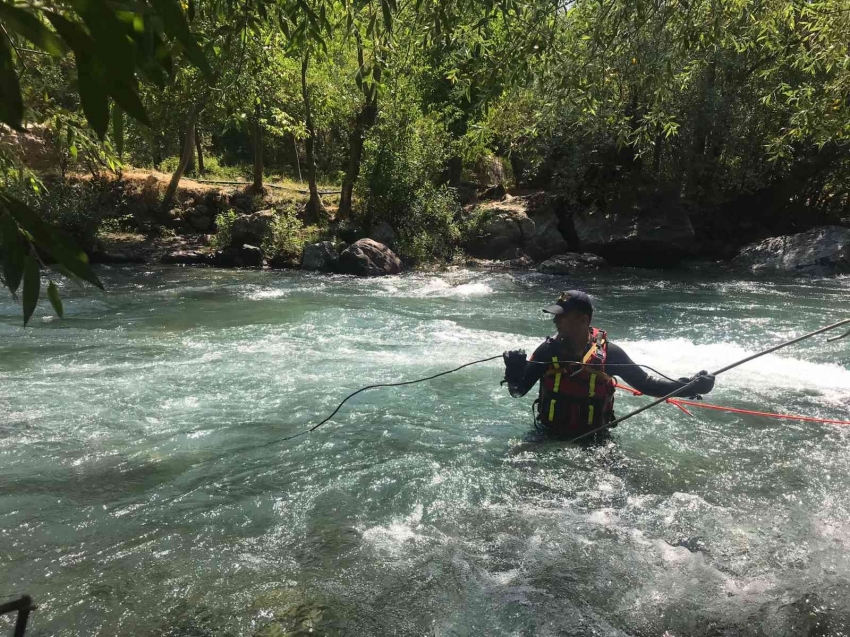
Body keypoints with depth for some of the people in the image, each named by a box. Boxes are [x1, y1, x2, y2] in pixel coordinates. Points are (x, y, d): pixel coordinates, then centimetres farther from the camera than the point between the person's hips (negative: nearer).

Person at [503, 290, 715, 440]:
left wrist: (689, 386, -13)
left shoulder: (608, 352, -9)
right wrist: (514, 373, -27)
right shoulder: (549, 350, -7)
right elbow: (518, 391, -4)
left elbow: (645, 384, -1)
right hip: (549, 438, 0)